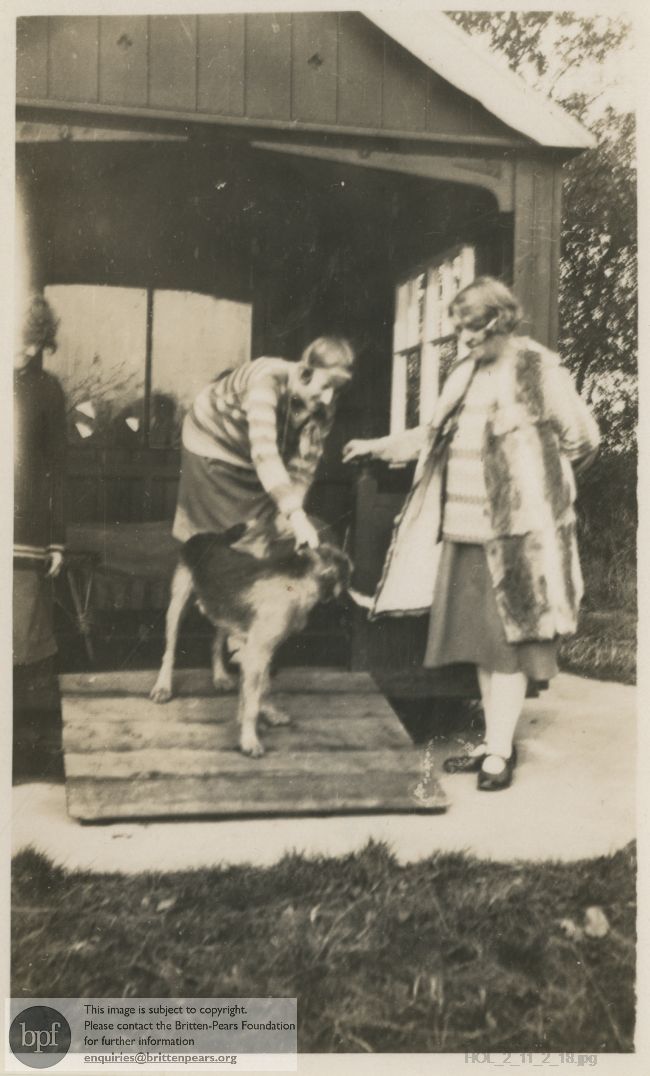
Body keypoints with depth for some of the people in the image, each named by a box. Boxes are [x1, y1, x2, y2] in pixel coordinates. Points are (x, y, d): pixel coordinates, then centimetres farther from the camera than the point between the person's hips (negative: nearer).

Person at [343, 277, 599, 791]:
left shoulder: (539, 370, -8)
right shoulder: (466, 372, 13)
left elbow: (581, 439, -4)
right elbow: (438, 435, 22)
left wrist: (535, 477, 3)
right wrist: (380, 446, 17)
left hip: (514, 531, -7)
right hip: (463, 530, 7)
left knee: (508, 639, -1)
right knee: (479, 638, 10)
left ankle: (500, 752, 7)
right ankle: (495, 742, 22)